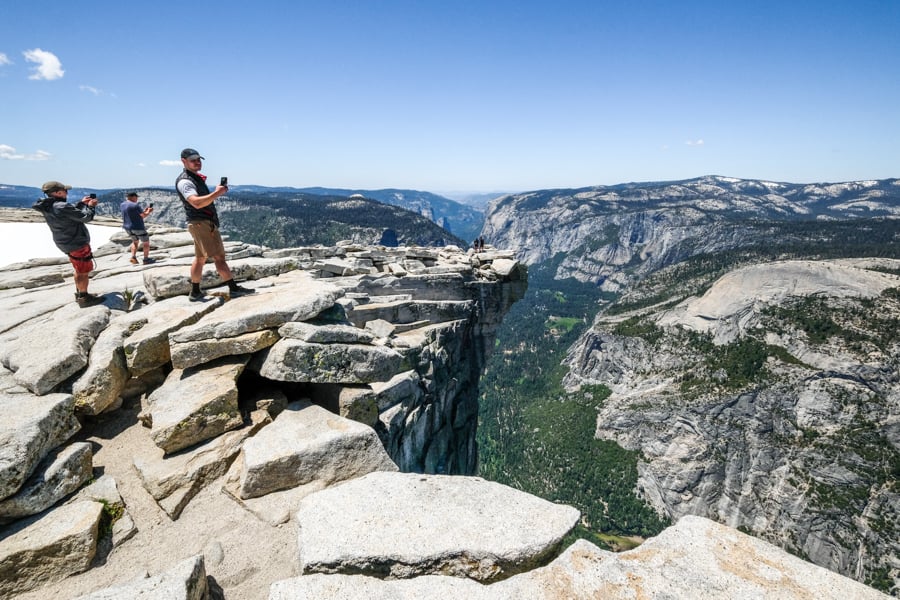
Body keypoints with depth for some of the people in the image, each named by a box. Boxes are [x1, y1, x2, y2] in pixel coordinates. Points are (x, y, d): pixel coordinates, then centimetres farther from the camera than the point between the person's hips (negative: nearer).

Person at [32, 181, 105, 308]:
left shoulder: (49, 207, 3)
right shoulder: (62, 207, -26)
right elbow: (86, 217, -20)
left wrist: (82, 203, 12)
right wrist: (90, 206, -3)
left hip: (67, 243, 10)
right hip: (77, 244, -10)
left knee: (79, 270, 22)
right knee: (84, 271, -1)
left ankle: (79, 294, 31)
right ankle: (84, 298, 4)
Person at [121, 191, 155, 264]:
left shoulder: (122, 205, 7)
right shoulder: (135, 205, -18)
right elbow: (143, 216, -12)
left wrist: (144, 210, 19)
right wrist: (149, 211, 8)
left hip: (128, 228, 8)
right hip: (138, 227, -8)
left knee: (135, 241, 27)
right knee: (146, 243, 8)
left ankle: (133, 257, 12)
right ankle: (146, 259, 10)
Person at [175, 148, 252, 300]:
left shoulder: (196, 178, 19)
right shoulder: (185, 181, -13)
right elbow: (197, 203, -29)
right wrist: (217, 193, -29)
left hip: (204, 223, 10)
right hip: (202, 224, -10)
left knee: (200, 258, 12)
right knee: (219, 256, -11)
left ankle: (195, 292, 19)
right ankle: (234, 288, -10)